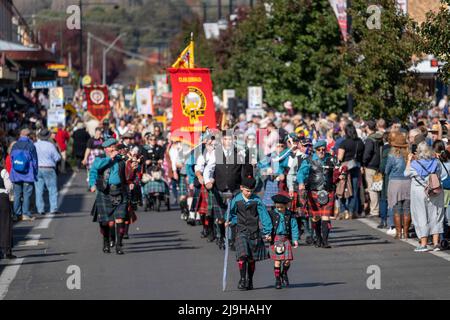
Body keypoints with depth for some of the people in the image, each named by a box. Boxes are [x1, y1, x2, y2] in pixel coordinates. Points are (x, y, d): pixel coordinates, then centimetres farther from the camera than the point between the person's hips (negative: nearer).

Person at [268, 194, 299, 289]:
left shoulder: (290, 215, 4)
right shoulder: (272, 214, 1)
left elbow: (294, 227, 4)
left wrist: (295, 239, -4)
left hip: (286, 239, 1)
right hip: (275, 239, -1)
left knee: (287, 260, -2)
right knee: (277, 260, -4)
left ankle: (284, 274, 28)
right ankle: (277, 280, 7)